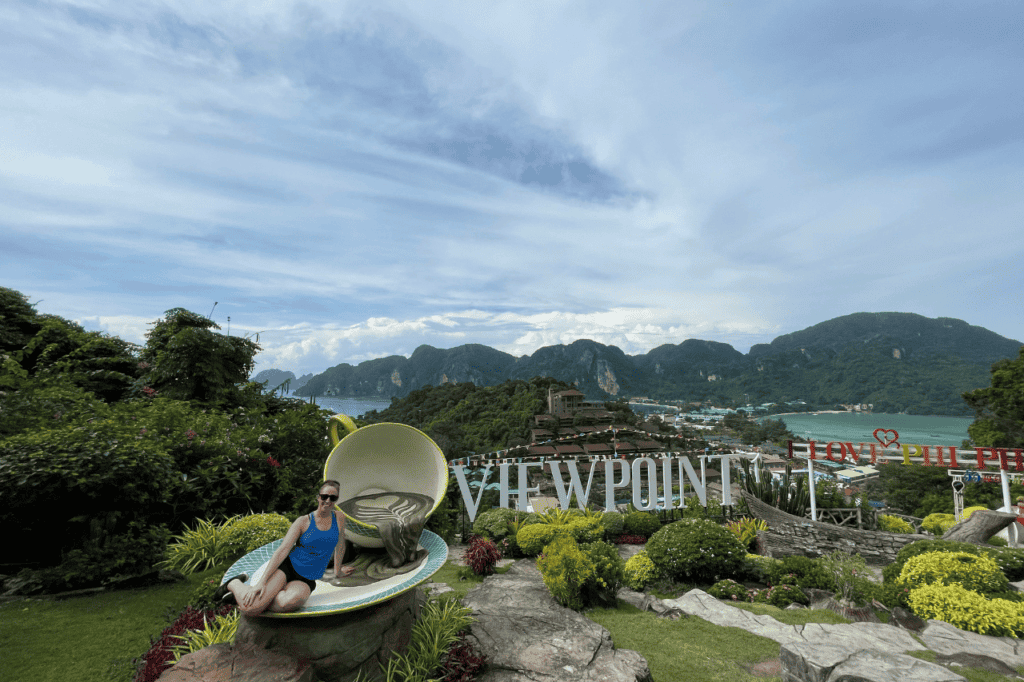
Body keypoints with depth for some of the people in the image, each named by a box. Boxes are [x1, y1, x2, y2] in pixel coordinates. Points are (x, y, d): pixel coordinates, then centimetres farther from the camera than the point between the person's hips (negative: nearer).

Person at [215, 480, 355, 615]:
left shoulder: (339, 517, 0)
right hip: (286, 567, -2)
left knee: (285, 604, -34)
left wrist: (338, 570, 28)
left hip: (306, 581, 2)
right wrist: (262, 581, -21)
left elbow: (340, 545, 16)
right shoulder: (303, 521, -6)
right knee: (250, 609, -25)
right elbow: (283, 550, -12)